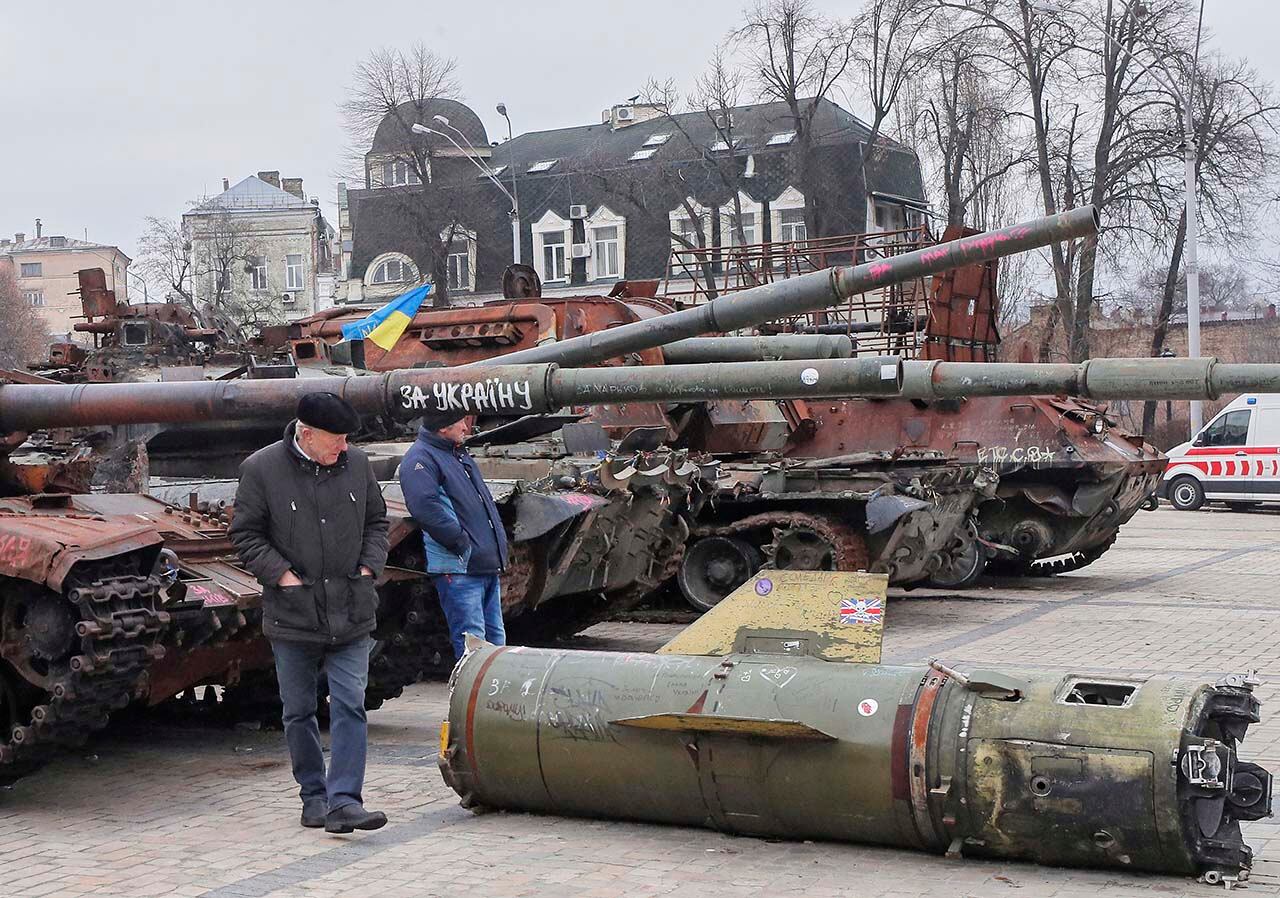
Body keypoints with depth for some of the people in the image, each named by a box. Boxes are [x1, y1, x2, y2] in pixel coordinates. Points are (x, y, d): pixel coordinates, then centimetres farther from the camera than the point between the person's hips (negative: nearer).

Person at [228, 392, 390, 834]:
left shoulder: (356, 464, 4)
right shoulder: (261, 469, -7)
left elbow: (376, 522, 15)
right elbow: (245, 534, -3)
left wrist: (368, 567, 1)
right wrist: (283, 575, -12)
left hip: (350, 615, 2)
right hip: (292, 615, -2)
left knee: (350, 706, -7)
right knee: (299, 711, 9)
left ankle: (344, 801, -7)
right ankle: (313, 795, 22)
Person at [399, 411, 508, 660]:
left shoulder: (461, 455, 19)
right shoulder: (421, 458, -11)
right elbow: (424, 506, -27)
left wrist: (498, 543, 17)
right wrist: (461, 541, -22)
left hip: (487, 566, 10)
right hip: (458, 568, -9)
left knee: (496, 639, 14)